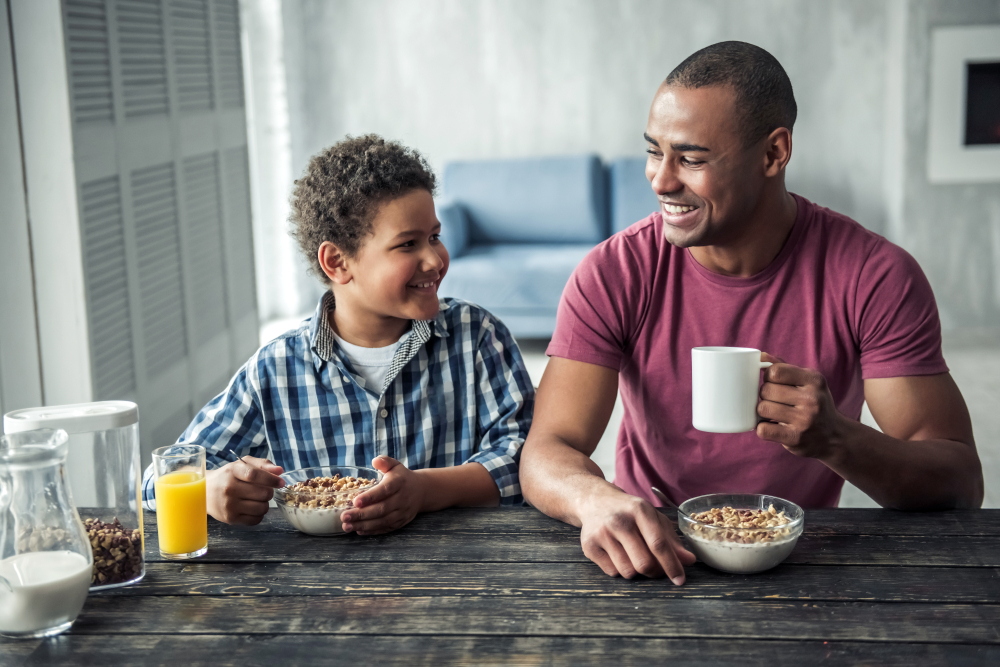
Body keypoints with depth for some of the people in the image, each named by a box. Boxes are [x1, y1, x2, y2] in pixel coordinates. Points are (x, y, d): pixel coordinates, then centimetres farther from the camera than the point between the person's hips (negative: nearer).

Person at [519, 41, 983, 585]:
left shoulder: (875, 278, -10)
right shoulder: (612, 275, -9)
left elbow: (961, 484, -11)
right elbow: (546, 455, -16)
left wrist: (835, 439, -32)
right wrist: (596, 499, -41)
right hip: (652, 556, 1)